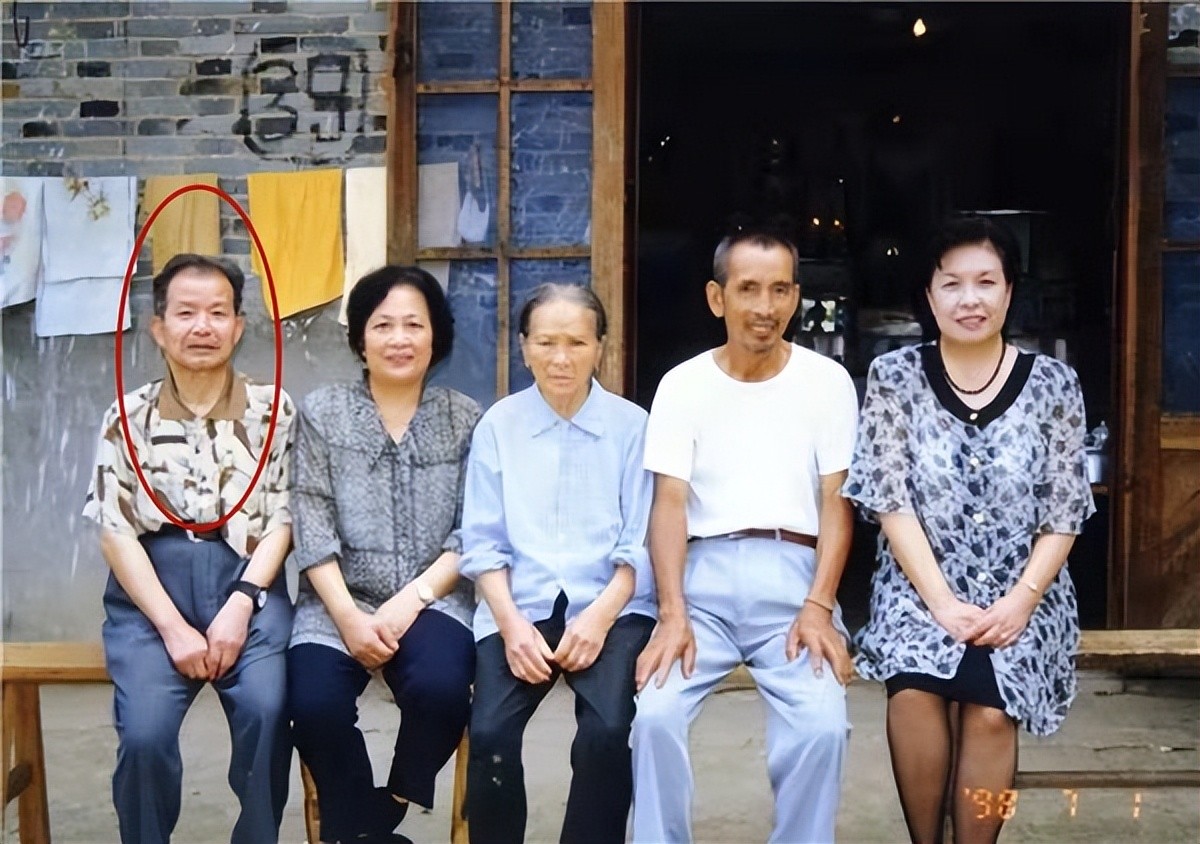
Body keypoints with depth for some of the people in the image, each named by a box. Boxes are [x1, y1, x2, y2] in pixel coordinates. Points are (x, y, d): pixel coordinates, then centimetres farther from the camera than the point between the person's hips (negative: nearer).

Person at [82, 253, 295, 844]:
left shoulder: (273, 408, 6)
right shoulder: (128, 416, 7)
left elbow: (283, 519, 3)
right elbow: (116, 531, 1)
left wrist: (240, 604, -12)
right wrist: (173, 626, -11)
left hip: (246, 580, 0)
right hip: (151, 589, 0)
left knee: (266, 712, -26)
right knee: (144, 733, -22)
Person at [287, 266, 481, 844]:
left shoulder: (466, 420, 6)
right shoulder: (321, 413, 6)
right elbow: (312, 528, -2)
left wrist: (412, 598, -14)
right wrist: (348, 616, -14)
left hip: (433, 600, 0)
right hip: (338, 601, 1)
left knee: (439, 688, -30)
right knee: (315, 704, -27)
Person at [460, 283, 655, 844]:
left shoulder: (632, 425, 4)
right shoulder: (497, 426, 7)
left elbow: (641, 543, 1)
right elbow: (482, 542, 4)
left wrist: (599, 616, -14)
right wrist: (510, 622, -11)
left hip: (610, 607, -1)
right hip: (520, 607, 1)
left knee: (607, 729, -27)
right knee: (489, 733, -23)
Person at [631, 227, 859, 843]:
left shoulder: (827, 381, 5)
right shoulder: (682, 384, 6)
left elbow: (837, 501, 2)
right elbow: (669, 503, -2)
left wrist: (819, 606, -12)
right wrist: (673, 614, -14)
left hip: (793, 574, 0)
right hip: (704, 574, 0)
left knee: (822, 724, -22)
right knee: (655, 714, -22)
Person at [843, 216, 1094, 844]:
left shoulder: (1053, 384, 2)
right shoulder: (894, 377, 0)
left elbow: (1063, 514, 1)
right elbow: (891, 502, -5)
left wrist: (1020, 600, -13)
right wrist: (942, 603, -14)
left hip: (1021, 594, 1)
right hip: (921, 589, 0)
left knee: (989, 709, -25)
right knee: (914, 691, -27)